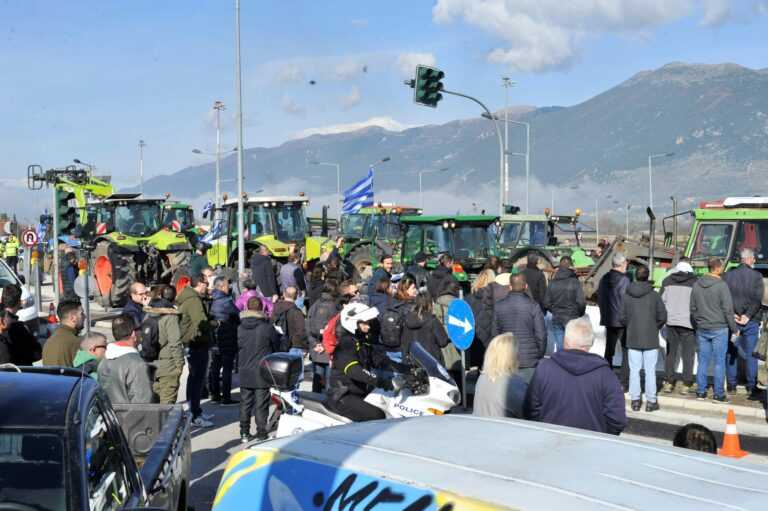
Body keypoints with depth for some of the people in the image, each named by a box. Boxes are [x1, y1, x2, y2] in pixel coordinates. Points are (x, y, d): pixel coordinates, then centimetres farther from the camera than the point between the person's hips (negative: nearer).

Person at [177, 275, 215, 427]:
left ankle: (195, 411, 30)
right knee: (197, 379, -7)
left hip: (190, 344, 11)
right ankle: (195, 416, -4)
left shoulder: (187, 298, 14)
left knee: (194, 378, 19)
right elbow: (202, 323, -28)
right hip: (197, 344, -11)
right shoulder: (193, 300, -19)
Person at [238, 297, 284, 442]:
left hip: (245, 373, 3)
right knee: (261, 404, 4)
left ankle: (244, 433, 18)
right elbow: (278, 347, -2)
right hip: (262, 373, -3)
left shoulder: (240, 328, -2)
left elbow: (238, 346, 10)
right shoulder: (267, 328, -13)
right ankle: (261, 433, 8)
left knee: (245, 403, 14)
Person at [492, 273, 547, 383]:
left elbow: (494, 333, 6)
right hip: (529, 361, -2)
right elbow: (541, 335, -7)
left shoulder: (498, 306, 0)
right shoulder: (533, 306, -9)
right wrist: (540, 355, 8)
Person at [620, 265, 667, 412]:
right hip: (651, 339, -1)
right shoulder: (654, 295, -8)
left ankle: (635, 400, 13)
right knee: (650, 371, 5)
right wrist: (655, 327, 13)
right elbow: (662, 316, -5)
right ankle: (651, 401, 10)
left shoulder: (627, 296, -4)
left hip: (633, 339, 1)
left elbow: (622, 317, -1)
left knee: (634, 370, 8)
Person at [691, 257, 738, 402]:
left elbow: (693, 308, 11)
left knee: (703, 361, 11)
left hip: (702, 329, 5)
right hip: (719, 329, -5)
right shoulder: (721, 285, -14)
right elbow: (728, 310, -12)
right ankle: (719, 393, 5)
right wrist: (734, 328, -2)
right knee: (719, 362, 2)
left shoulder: (697, 285, 5)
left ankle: (701, 391, 14)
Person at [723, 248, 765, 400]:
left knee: (730, 353, 12)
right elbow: (757, 299, -14)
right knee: (751, 355, 3)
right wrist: (748, 315, -12)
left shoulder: (727, 275, 1)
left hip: (732, 320, 2)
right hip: (750, 322, -2)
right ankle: (751, 388, 3)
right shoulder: (757, 276, -6)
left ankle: (731, 385, 15)